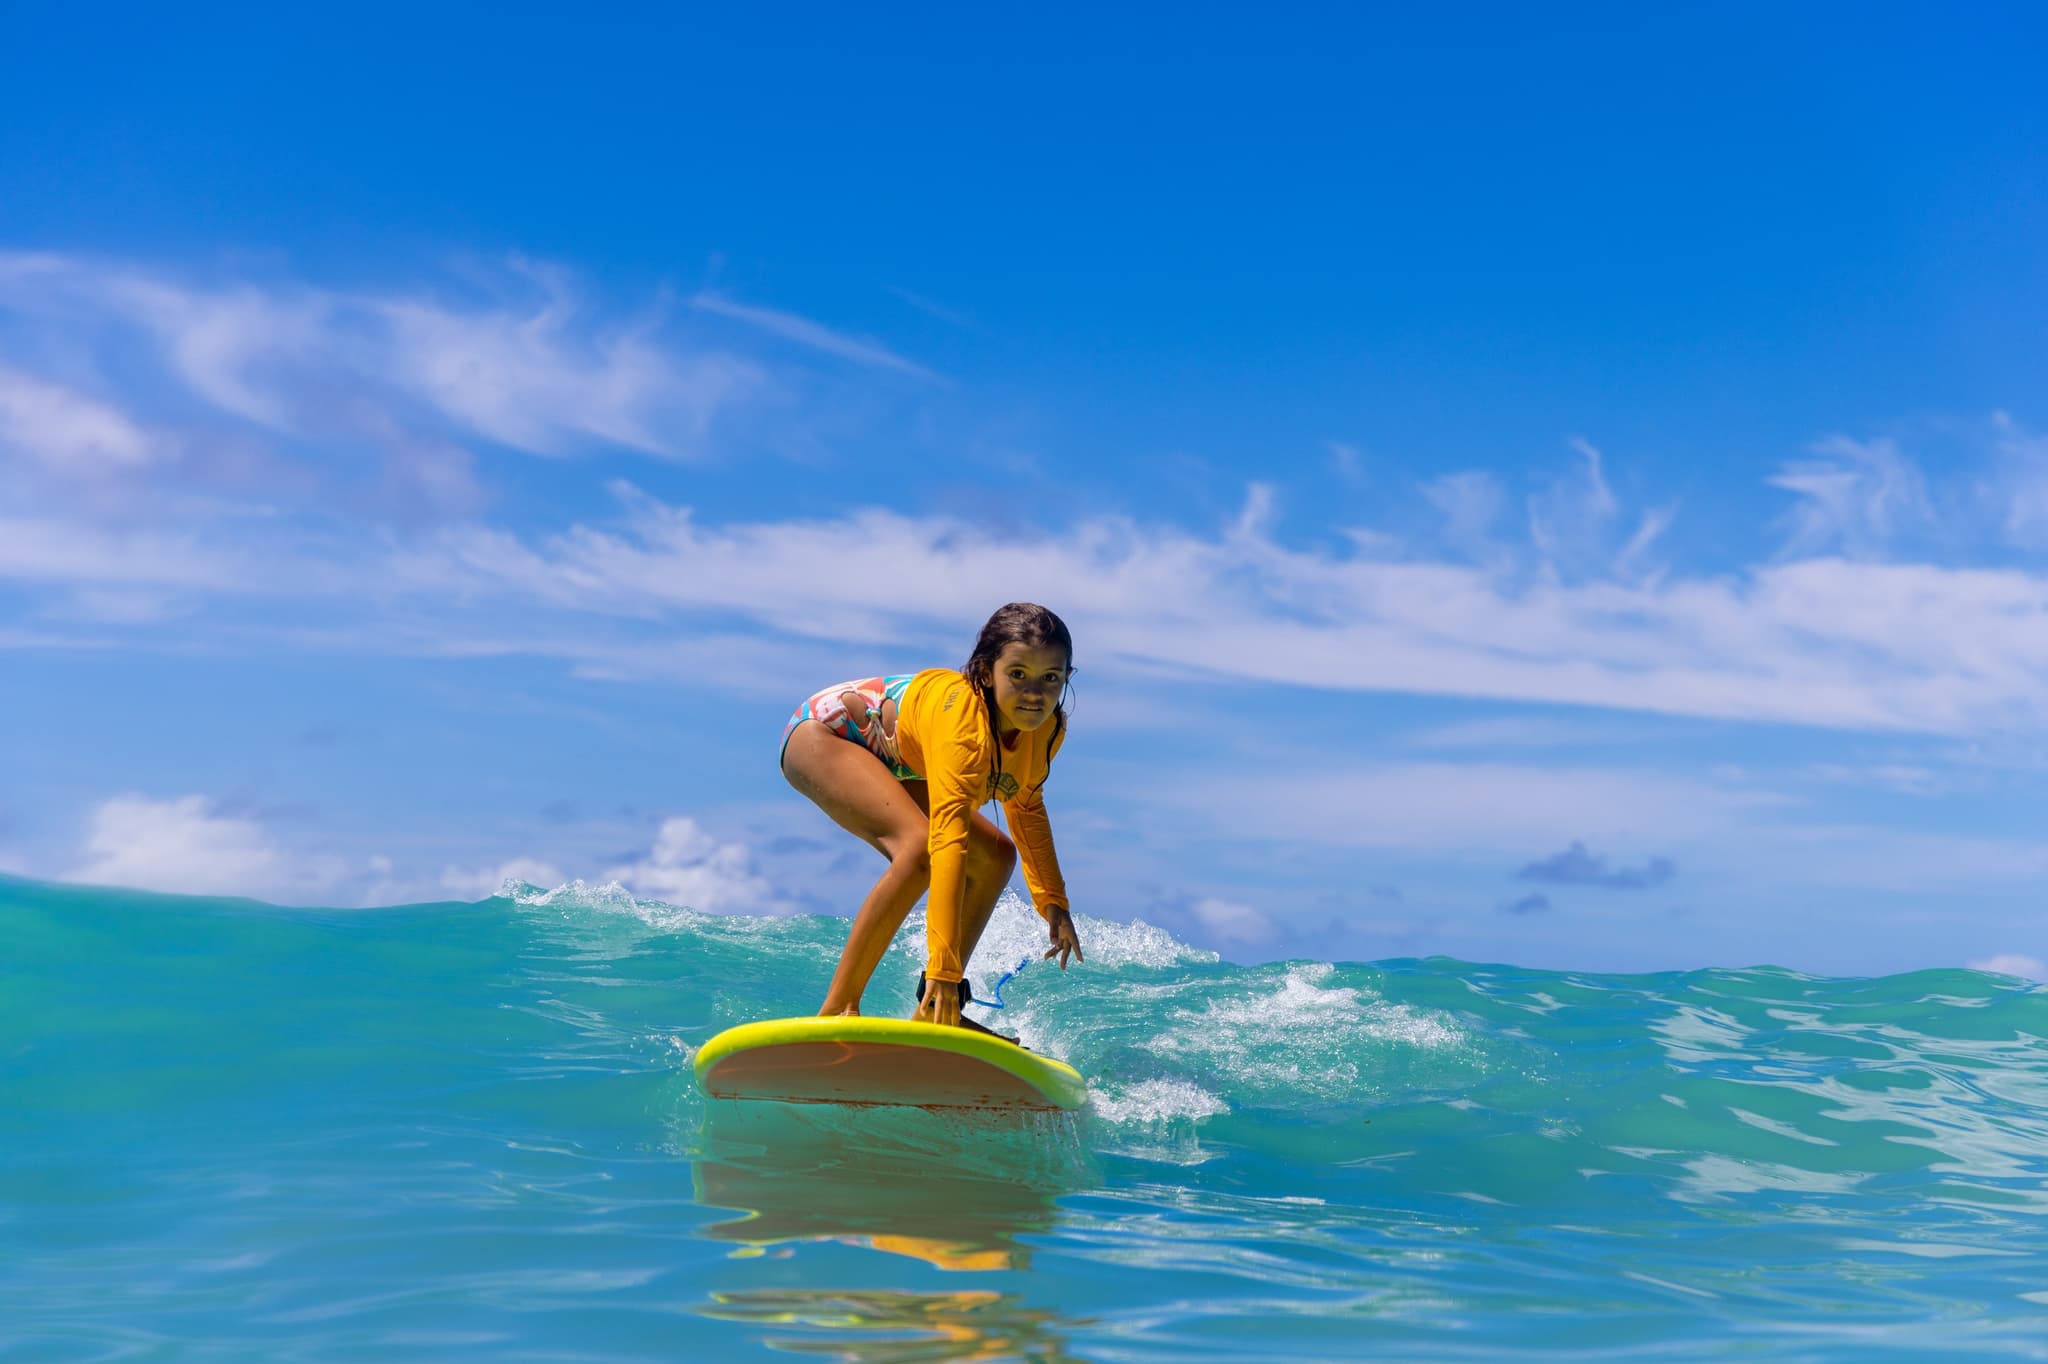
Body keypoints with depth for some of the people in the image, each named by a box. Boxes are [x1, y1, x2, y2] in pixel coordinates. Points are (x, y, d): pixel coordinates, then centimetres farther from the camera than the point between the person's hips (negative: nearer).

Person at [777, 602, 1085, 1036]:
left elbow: (1025, 804, 7)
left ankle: (934, 1011, -1)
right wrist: (943, 970, -48)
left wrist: (1052, 901, 2)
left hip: (892, 766, 9)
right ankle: (836, 1011, -27)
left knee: (995, 857, -1)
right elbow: (948, 841, -44)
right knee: (921, 846, -31)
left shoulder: (1048, 727, -13)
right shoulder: (966, 721, -37)